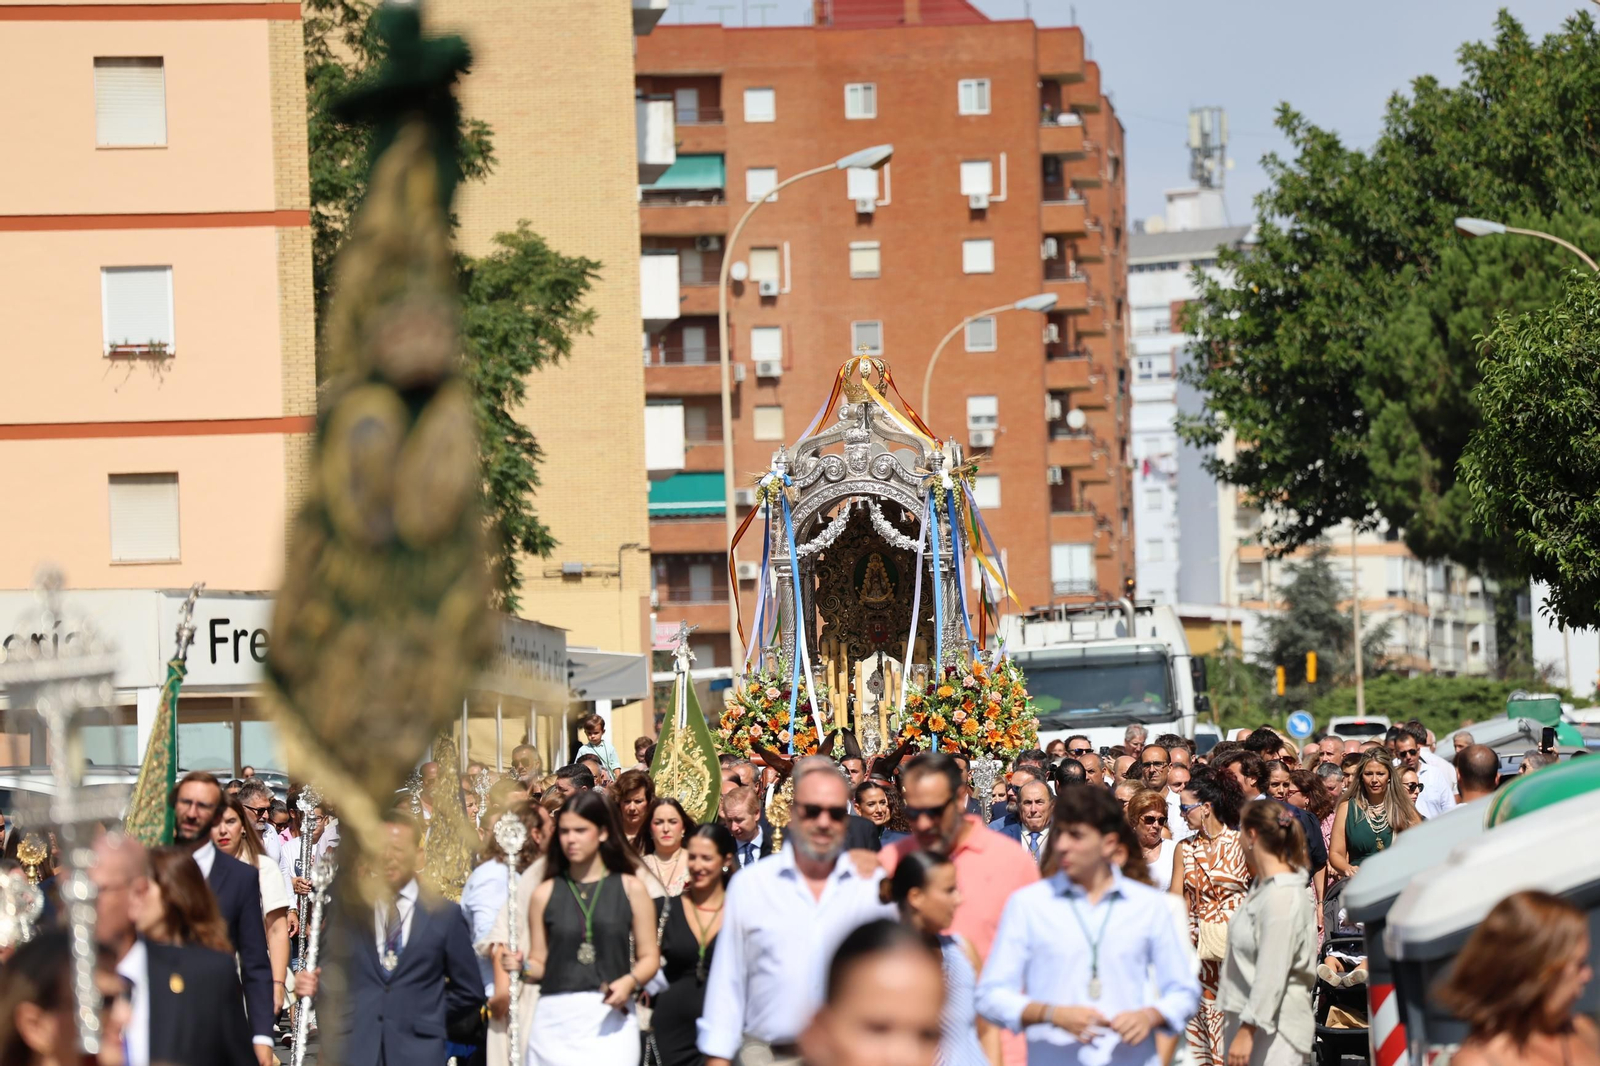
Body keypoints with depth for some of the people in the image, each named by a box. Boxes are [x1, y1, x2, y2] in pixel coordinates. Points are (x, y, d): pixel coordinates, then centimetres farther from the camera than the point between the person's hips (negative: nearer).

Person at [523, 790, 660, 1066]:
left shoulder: (631, 889, 7)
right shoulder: (545, 894, 10)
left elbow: (649, 956, 6)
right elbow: (539, 964, 12)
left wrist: (630, 981, -13)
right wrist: (522, 968, -10)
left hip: (611, 1020, -1)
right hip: (556, 1019, 1)